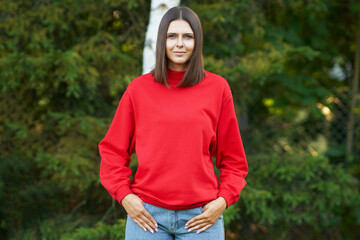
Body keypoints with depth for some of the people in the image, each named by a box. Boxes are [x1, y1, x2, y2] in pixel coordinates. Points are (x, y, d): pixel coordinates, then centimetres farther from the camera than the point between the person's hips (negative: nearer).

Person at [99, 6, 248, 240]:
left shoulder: (217, 88, 4)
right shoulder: (138, 89, 4)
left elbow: (233, 158, 8)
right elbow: (113, 150, 8)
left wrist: (223, 200, -4)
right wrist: (125, 196, -3)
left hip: (201, 216, 0)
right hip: (148, 214, 0)